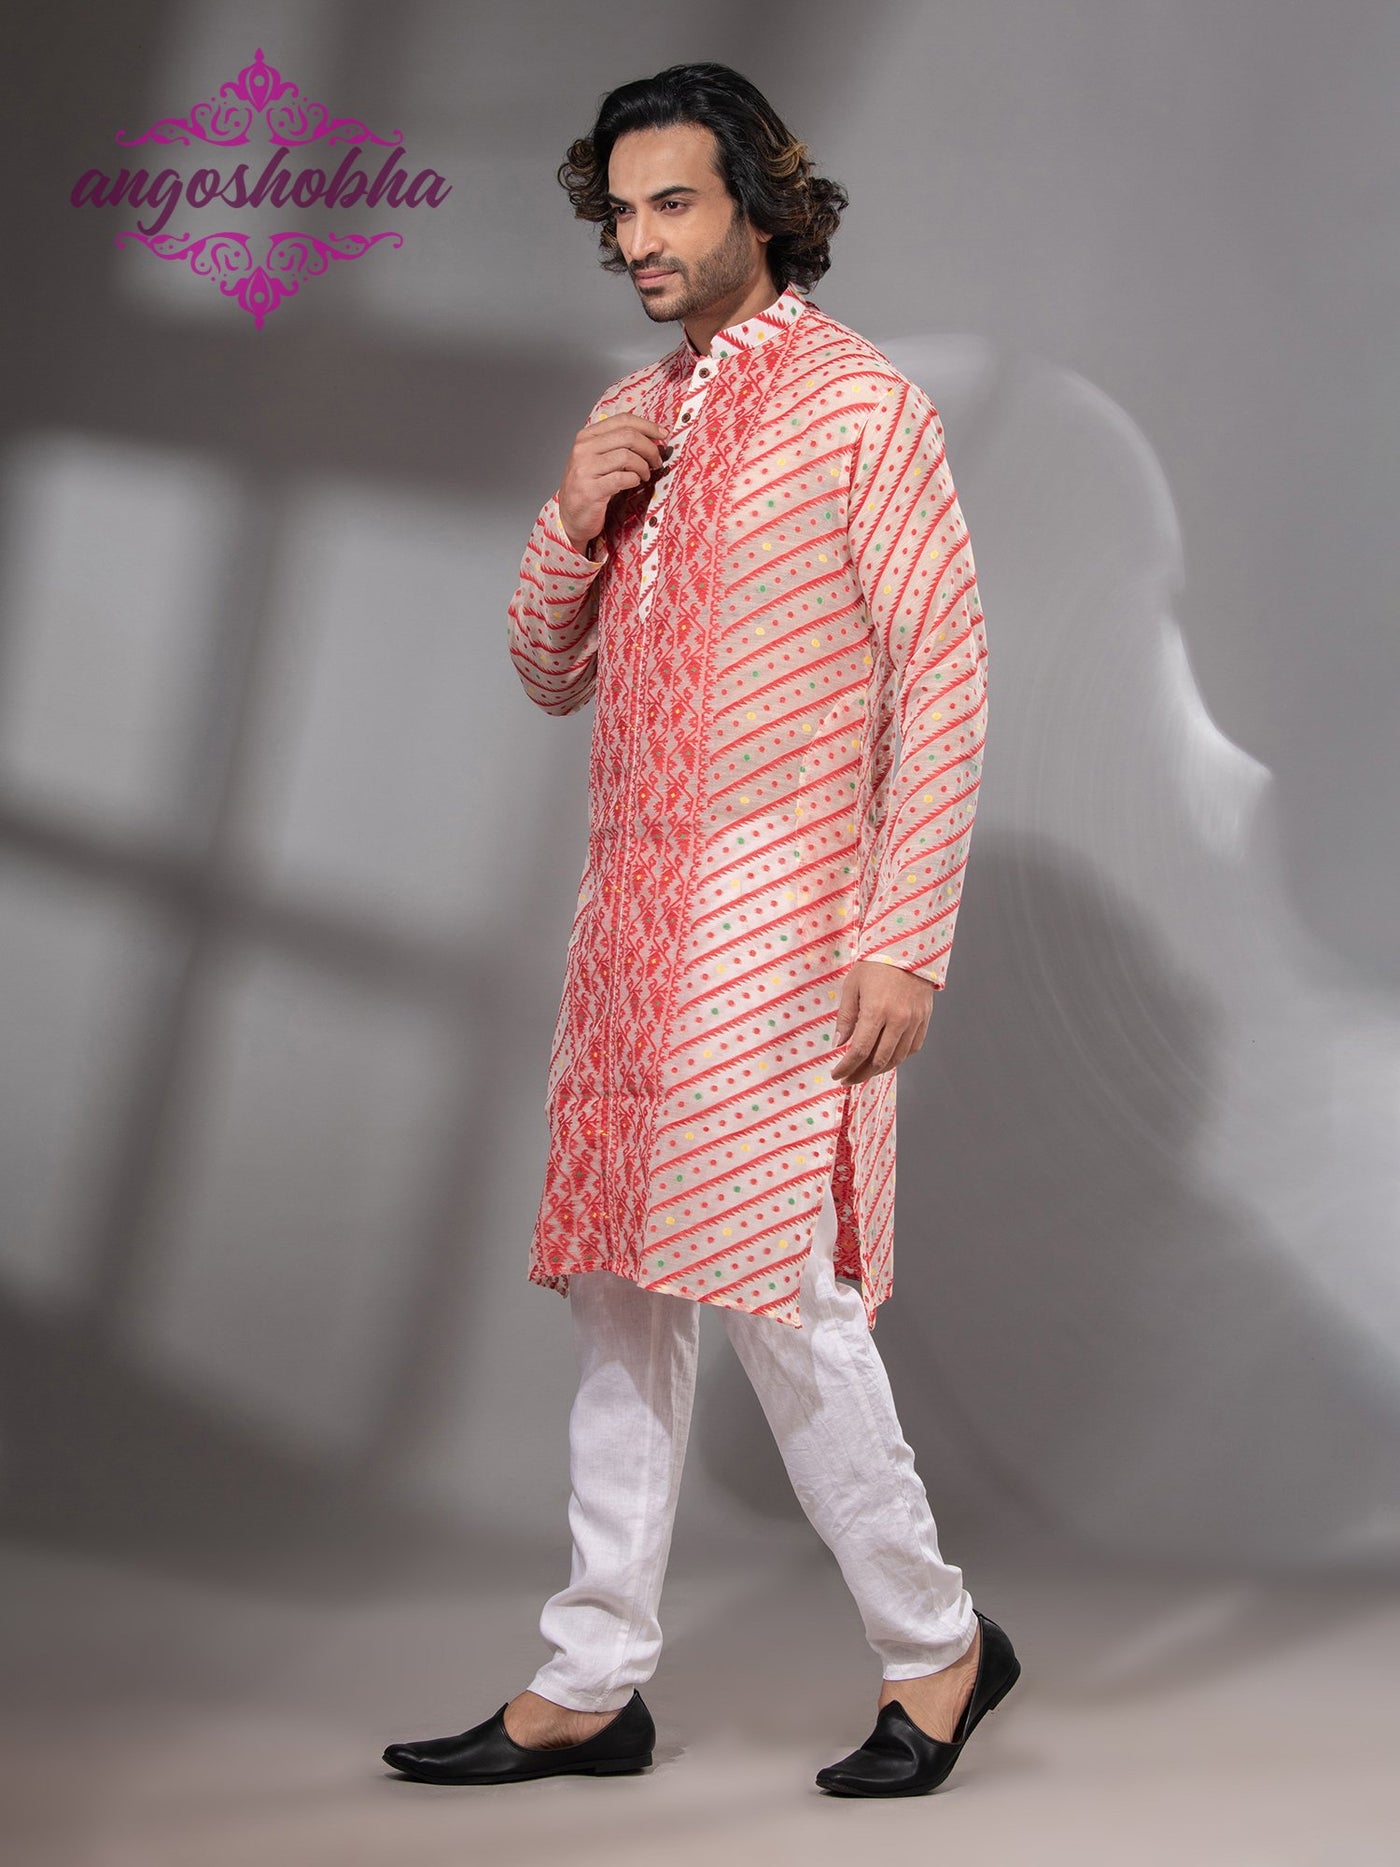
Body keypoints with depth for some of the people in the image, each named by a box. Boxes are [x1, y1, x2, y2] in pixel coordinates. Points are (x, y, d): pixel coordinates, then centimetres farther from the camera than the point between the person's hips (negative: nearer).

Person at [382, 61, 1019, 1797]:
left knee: (774, 1284, -7)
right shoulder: (631, 418, 15)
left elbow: (944, 678, -9)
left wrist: (905, 939, -15)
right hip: (631, 917, 7)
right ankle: (590, 1684, 17)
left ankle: (935, 1643, 12)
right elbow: (550, 673, 18)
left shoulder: (857, 401, -5)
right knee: (621, 1287, 8)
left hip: (779, 921, -7)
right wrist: (574, 517, -2)